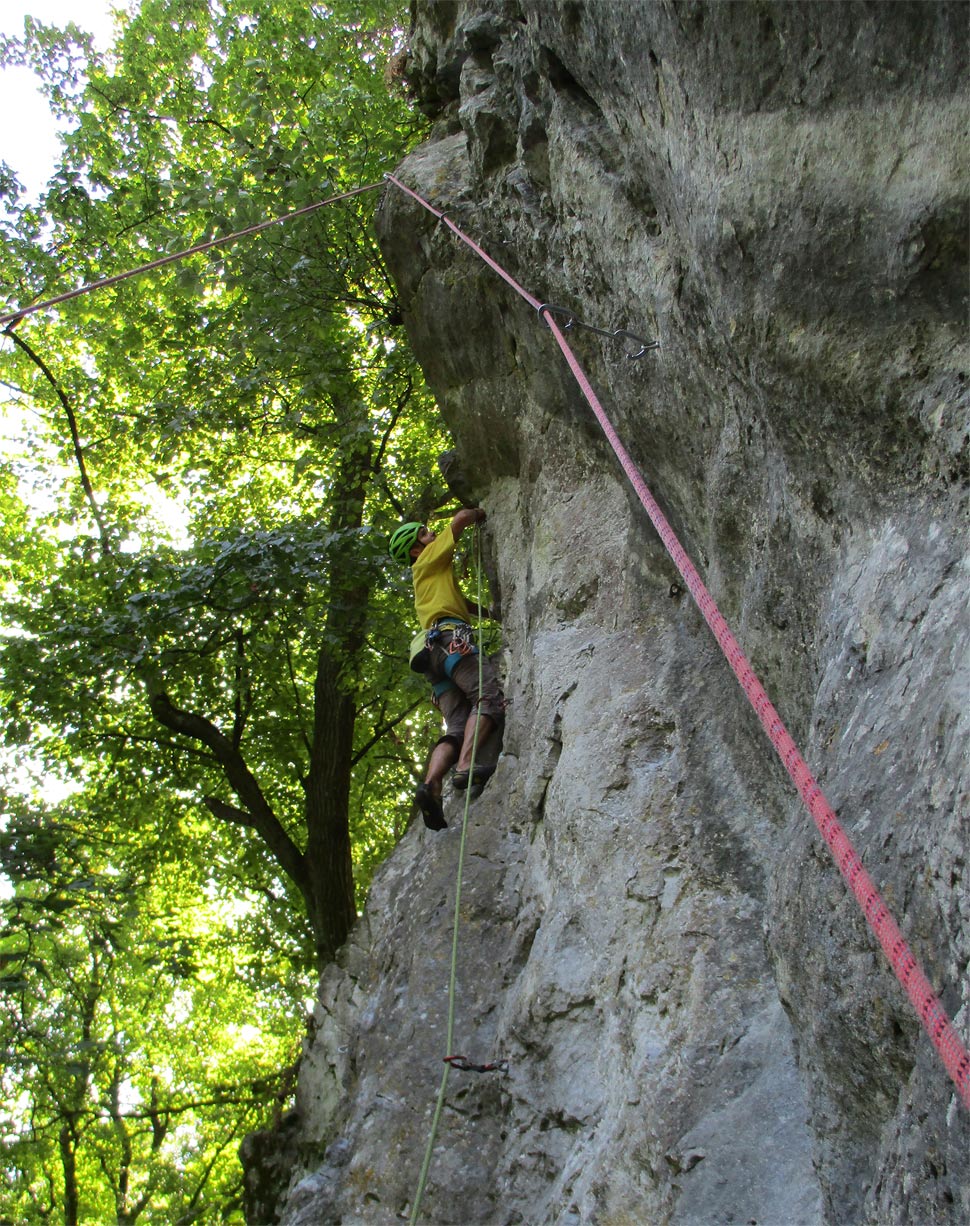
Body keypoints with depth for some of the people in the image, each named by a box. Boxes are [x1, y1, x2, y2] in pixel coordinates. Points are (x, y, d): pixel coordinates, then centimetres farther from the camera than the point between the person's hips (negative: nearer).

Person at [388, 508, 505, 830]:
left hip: (436, 658, 8)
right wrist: (478, 513, 31)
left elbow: (468, 607, 44)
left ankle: (431, 784, -29)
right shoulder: (428, 561, 16)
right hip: (449, 638, -8)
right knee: (490, 698, -24)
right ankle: (466, 766, -42)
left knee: (457, 730, -7)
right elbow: (461, 518, 12)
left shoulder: (435, 577, 40)